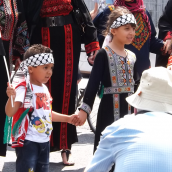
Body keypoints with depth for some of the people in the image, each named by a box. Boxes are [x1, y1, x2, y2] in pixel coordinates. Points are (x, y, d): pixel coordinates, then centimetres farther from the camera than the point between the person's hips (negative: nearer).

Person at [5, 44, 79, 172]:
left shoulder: (44, 89, 13)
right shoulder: (23, 88, -15)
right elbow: (10, 112, -24)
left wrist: (68, 118, 25)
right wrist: (11, 97, -42)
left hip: (44, 141, 9)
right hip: (27, 141, -9)